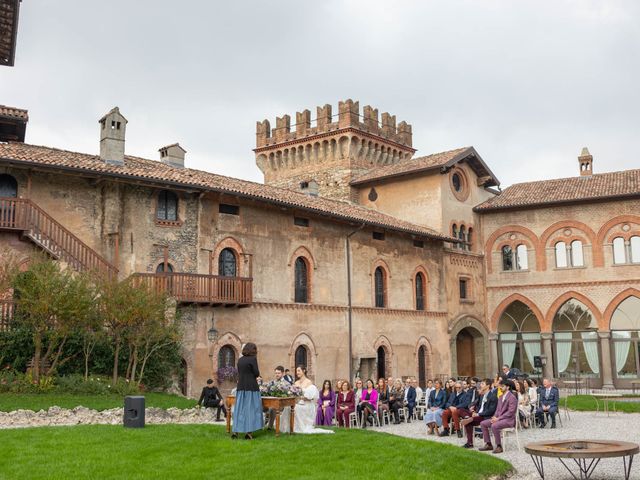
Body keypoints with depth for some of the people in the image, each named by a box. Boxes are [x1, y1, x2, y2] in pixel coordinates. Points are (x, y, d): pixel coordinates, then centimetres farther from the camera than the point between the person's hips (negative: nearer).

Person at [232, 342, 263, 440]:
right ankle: (249, 432, 1)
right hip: (251, 387, -5)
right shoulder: (253, 359, -9)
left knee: (239, 408, 8)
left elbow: (239, 373, 12)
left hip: (241, 387, 5)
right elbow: (257, 373, -9)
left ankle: (236, 431, 6)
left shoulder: (240, 360, 8)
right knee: (251, 408, 2)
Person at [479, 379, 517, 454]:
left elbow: (510, 412, -19)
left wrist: (498, 418, -20)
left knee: (494, 426, -34)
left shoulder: (512, 397, -12)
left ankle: (499, 446, -19)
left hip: (509, 420, -9)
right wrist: (495, 417, -3)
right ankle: (488, 444, 2)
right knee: (483, 423, -3)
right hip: (499, 418, 9)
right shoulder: (501, 397, 16)